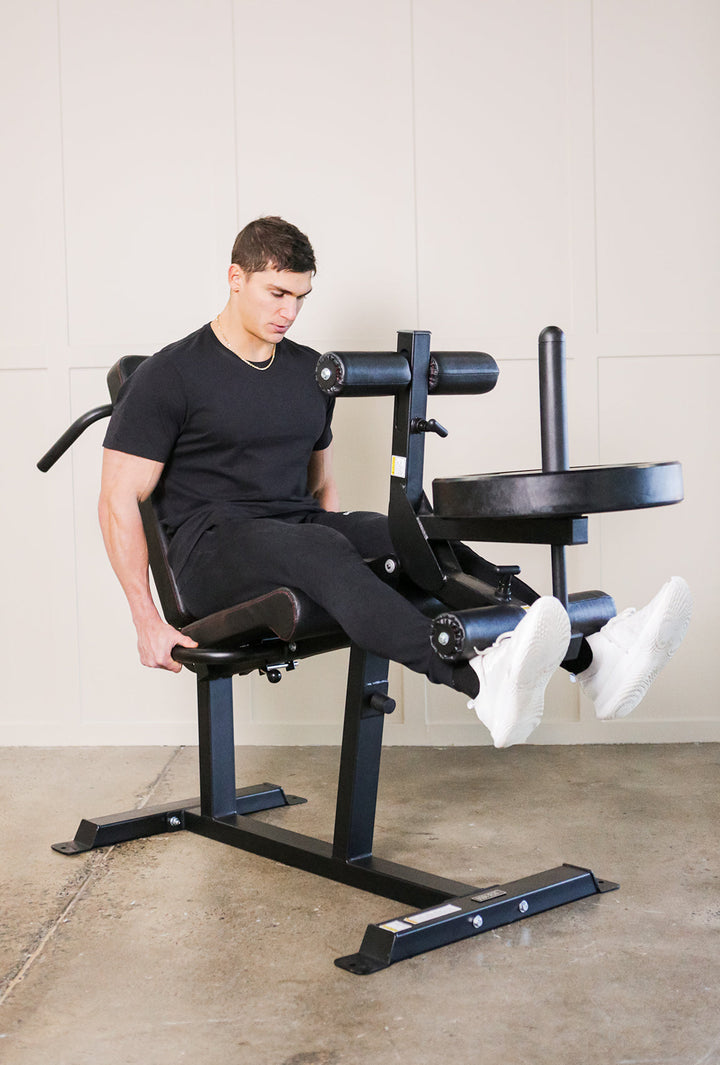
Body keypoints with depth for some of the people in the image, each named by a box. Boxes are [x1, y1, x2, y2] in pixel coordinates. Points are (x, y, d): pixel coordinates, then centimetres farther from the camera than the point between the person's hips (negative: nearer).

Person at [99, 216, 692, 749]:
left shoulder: (310, 373, 15)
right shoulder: (171, 376, -4)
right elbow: (120, 500, -6)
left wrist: (347, 561, 11)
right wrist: (149, 623, -12)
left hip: (303, 527, 6)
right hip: (215, 548, -6)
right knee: (318, 549, -39)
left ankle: (596, 658, -37)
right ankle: (483, 684, -64)